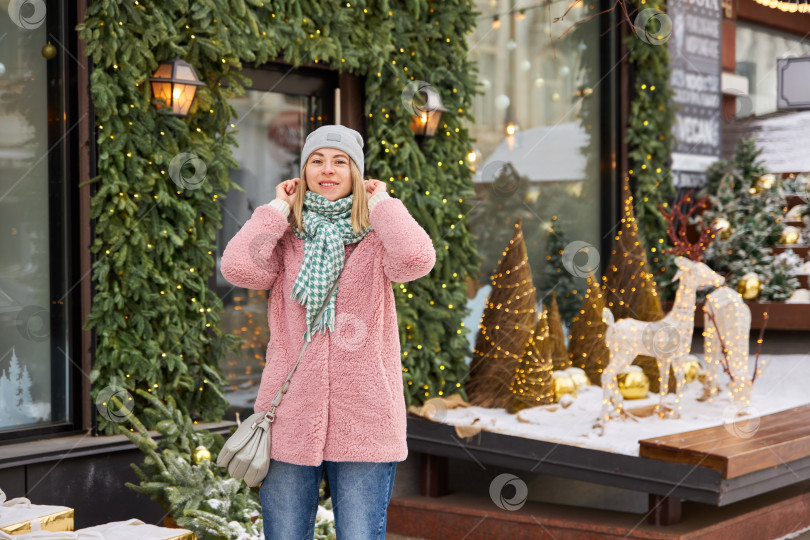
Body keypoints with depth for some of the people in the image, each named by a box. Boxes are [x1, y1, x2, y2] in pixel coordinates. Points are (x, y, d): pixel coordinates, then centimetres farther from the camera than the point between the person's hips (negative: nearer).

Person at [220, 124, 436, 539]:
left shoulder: (375, 238, 3)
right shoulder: (285, 240, 5)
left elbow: (416, 259, -20)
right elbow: (238, 267, -15)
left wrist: (381, 202, -5)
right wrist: (279, 207, -3)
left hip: (363, 422, -1)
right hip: (290, 419, 1)